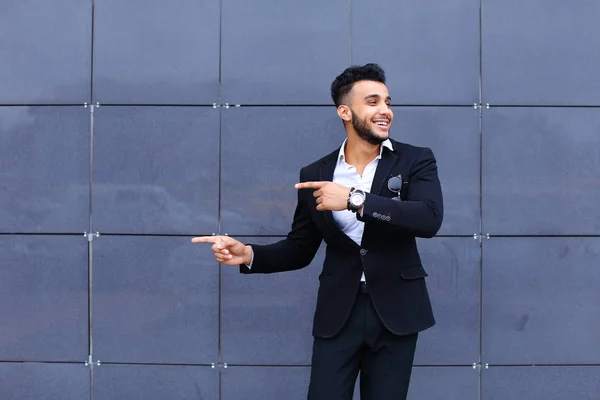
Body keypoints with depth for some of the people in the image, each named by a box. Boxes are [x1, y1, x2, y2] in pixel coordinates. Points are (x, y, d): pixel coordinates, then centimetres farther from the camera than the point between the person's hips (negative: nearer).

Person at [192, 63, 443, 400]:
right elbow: (299, 250, 11)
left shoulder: (415, 160, -1)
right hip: (338, 312, 1)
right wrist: (248, 254, -7)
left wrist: (354, 199, -23)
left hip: (395, 311, -1)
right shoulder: (315, 175, 5)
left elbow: (430, 218, -19)